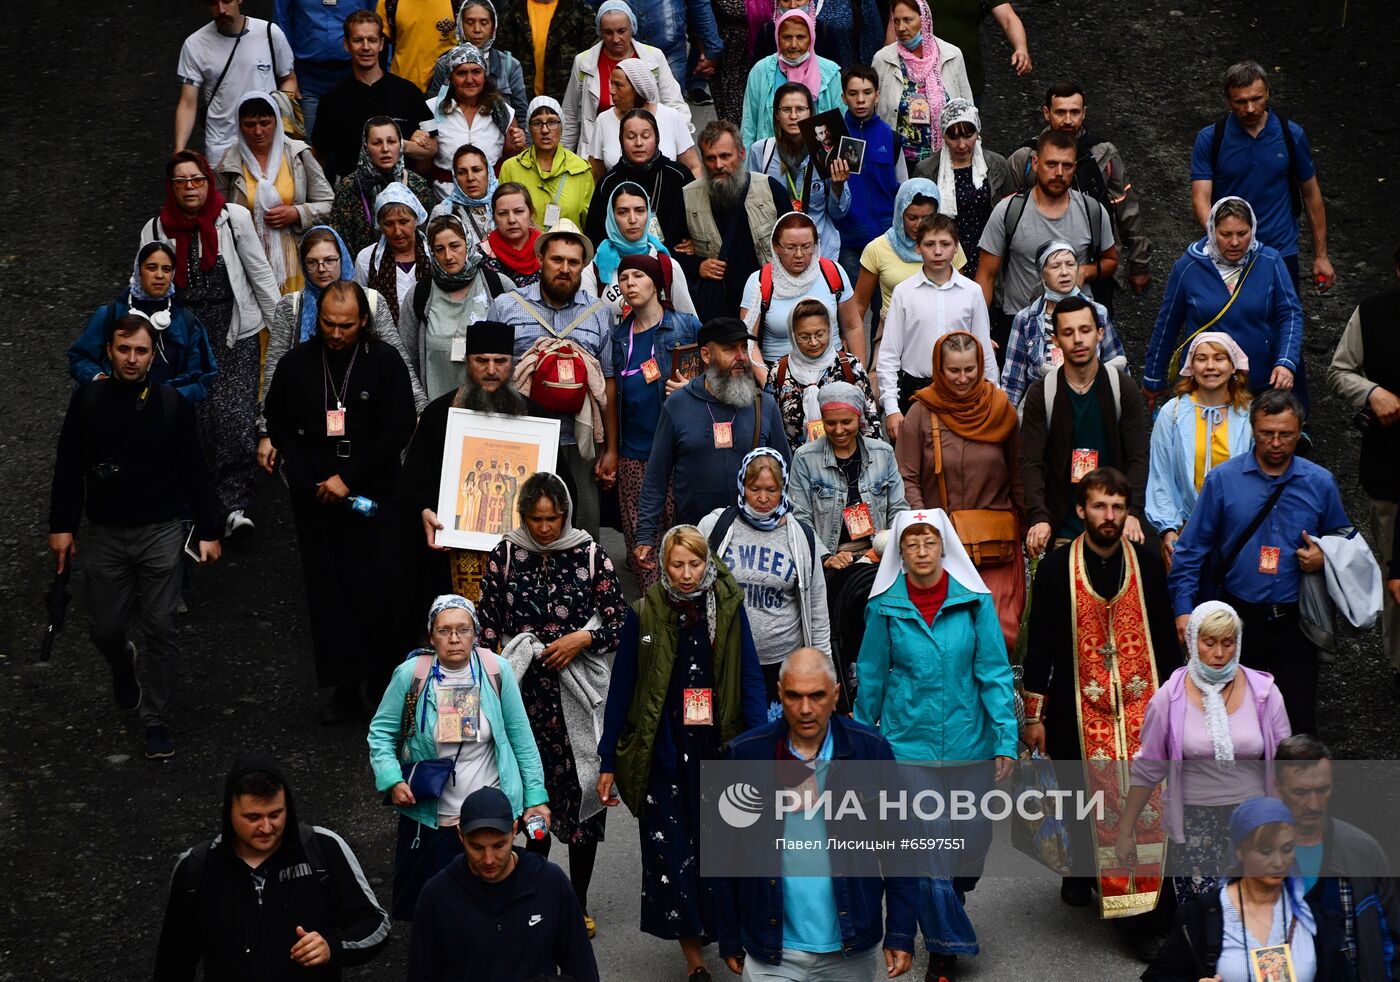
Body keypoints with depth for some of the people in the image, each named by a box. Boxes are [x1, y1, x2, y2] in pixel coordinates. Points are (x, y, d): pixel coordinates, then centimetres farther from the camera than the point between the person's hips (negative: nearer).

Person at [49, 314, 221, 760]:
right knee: (104, 628, 8)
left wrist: (208, 531, -1)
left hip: (161, 534, -1)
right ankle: (123, 665, 44)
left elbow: (193, 473, 0)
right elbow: (68, 468, 3)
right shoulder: (87, 401, -1)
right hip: (104, 535, 1)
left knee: (161, 629, -1)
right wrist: (62, 525, 0)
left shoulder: (173, 404, -4)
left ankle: (157, 720, 11)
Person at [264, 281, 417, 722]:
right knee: (328, 594, 3)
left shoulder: (385, 363, -2)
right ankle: (346, 688, 9)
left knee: (375, 594, -5)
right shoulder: (295, 364, 6)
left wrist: (348, 478, -9)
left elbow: (398, 430, -5)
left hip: (372, 499, -2)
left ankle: (383, 684, 7)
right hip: (315, 500, 2)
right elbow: (277, 423, 15)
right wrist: (306, 480, 2)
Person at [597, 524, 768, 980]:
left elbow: (751, 681, -1)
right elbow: (621, 690, 2)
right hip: (663, 755, 0)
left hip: (718, 752, 0)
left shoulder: (729, 609, -1)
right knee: (671, 855, 0)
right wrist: (608, 763, 0)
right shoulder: (645, 615, -2)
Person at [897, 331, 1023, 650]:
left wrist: (1027, 525, 8)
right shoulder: (922, 412, 0)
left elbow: (1018, 476, 12)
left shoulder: (1000, 409, 7)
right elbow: (907, 478, -1)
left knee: (1000, 631, -10)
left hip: (997, 544, 1)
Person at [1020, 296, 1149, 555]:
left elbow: (1138, 457, -2)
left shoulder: (1123, 388, 1)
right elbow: (1031, 463, -6)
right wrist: (1039, 517, -21)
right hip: (1062, 526, 0)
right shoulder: (1041, 393, 0)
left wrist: (1133, 512, -17)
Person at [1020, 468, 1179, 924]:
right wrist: (1033, 715, 0)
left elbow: (1164, 637, 11)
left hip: (1140, 704, 0)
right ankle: (1081, 870, 40)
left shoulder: (1146, 564, 3)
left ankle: (1145, 909, -6)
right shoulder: (1056, 567, -2)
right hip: (1077, 707, 0)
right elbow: (1039, 644, 1)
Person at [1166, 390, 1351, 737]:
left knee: (1299, 721, -1)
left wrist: (1323, 558, -6)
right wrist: (1183, 608, -6)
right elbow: (1190, 550, 1)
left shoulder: (1320, 483, 4)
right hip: (1237, 617, 0)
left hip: (1293, 621, 1)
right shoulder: (1222, 479, -1)